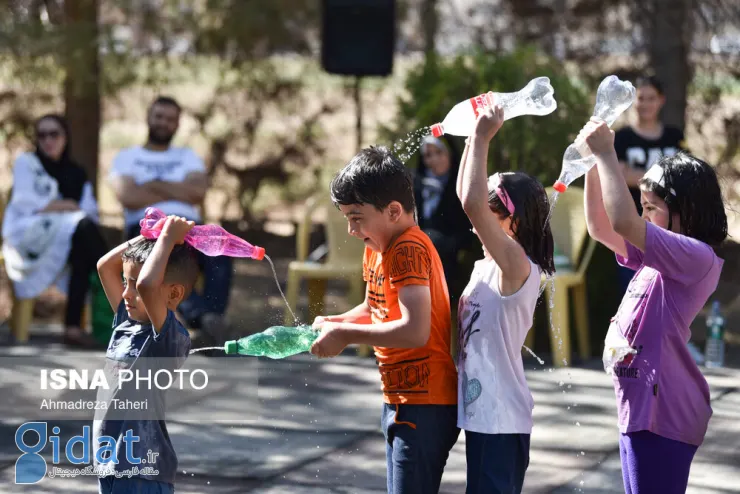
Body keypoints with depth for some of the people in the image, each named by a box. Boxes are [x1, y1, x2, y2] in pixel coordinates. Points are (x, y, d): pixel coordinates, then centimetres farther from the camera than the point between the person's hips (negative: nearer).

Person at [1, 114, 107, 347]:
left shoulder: (77, 174, 23)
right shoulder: (26, 163, 12)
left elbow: (91, 213, 8)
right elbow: (28, 204, -4)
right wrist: (70, 206, -2)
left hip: (70, 237, 4)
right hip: (27, 235, -4)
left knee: (83, 254, -35)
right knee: (82, 227, -34)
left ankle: (74, 326, -42)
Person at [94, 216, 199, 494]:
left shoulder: (172, 337, -16)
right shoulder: (127, 323, 9)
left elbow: (147, 285, -33)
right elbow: (105, 266, 17)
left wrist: (167, 239, -20)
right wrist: (151, 235, 9)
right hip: (110, 463, 9)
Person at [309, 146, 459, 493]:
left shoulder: (408, 250, -20)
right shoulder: (376, 249, 9)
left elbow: (415, 331, -29)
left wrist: (345, 335, -20)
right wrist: (333, 323, 3)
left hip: (424, 406, -10)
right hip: (399, 400, 10)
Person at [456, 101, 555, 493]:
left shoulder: (518, 268, -16)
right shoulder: (489, 266, 9)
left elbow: (472, 204, -28)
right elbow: (467, 197, 18)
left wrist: (482, 139, -21)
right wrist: (474, 138, 11)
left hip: (501, 418, -9)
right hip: (481, 412, 9)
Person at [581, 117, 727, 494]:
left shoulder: (695, 257, -18)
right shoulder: (664, 257, 12)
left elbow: (623, 222, -28)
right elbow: (601, 229, 19)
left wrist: (606, 154, -19)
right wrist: (593, 165, 8)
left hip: (662, 415, -10)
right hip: (640, 407, 10)